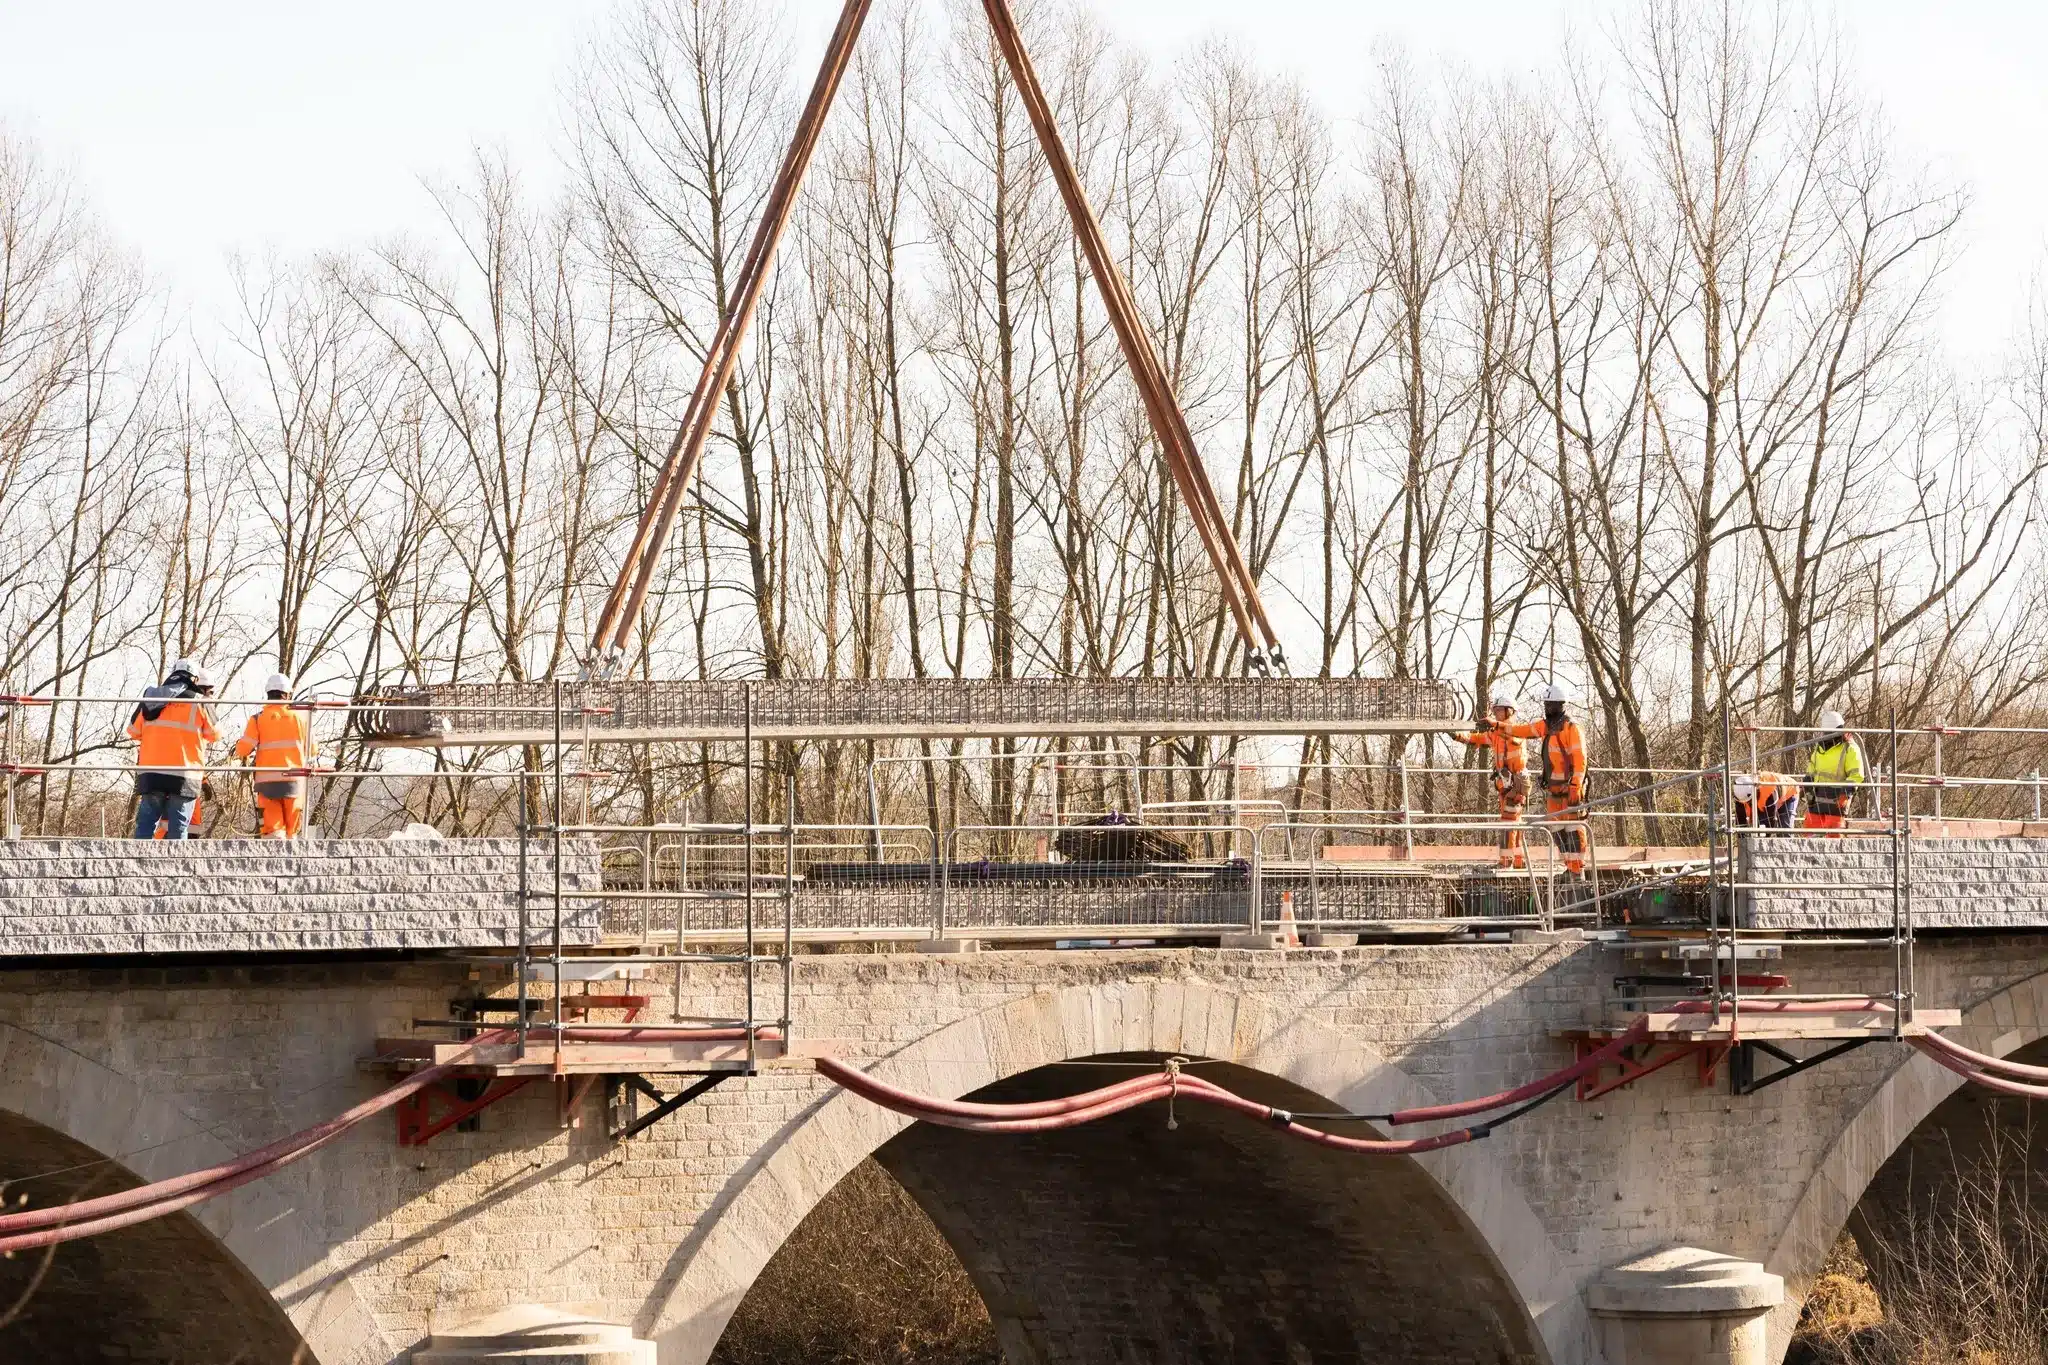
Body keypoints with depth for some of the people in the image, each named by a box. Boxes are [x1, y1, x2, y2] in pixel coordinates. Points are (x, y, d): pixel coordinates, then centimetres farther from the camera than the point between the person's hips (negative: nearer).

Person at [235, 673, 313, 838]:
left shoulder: (258, 719, -2)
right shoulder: (300, 717, 5)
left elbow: (243, 750, -6)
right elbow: (311, 751, 9)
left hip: (267, 782, -1)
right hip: (294, 781, 2)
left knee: (273, 830, -4)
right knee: (291, 832, 10)